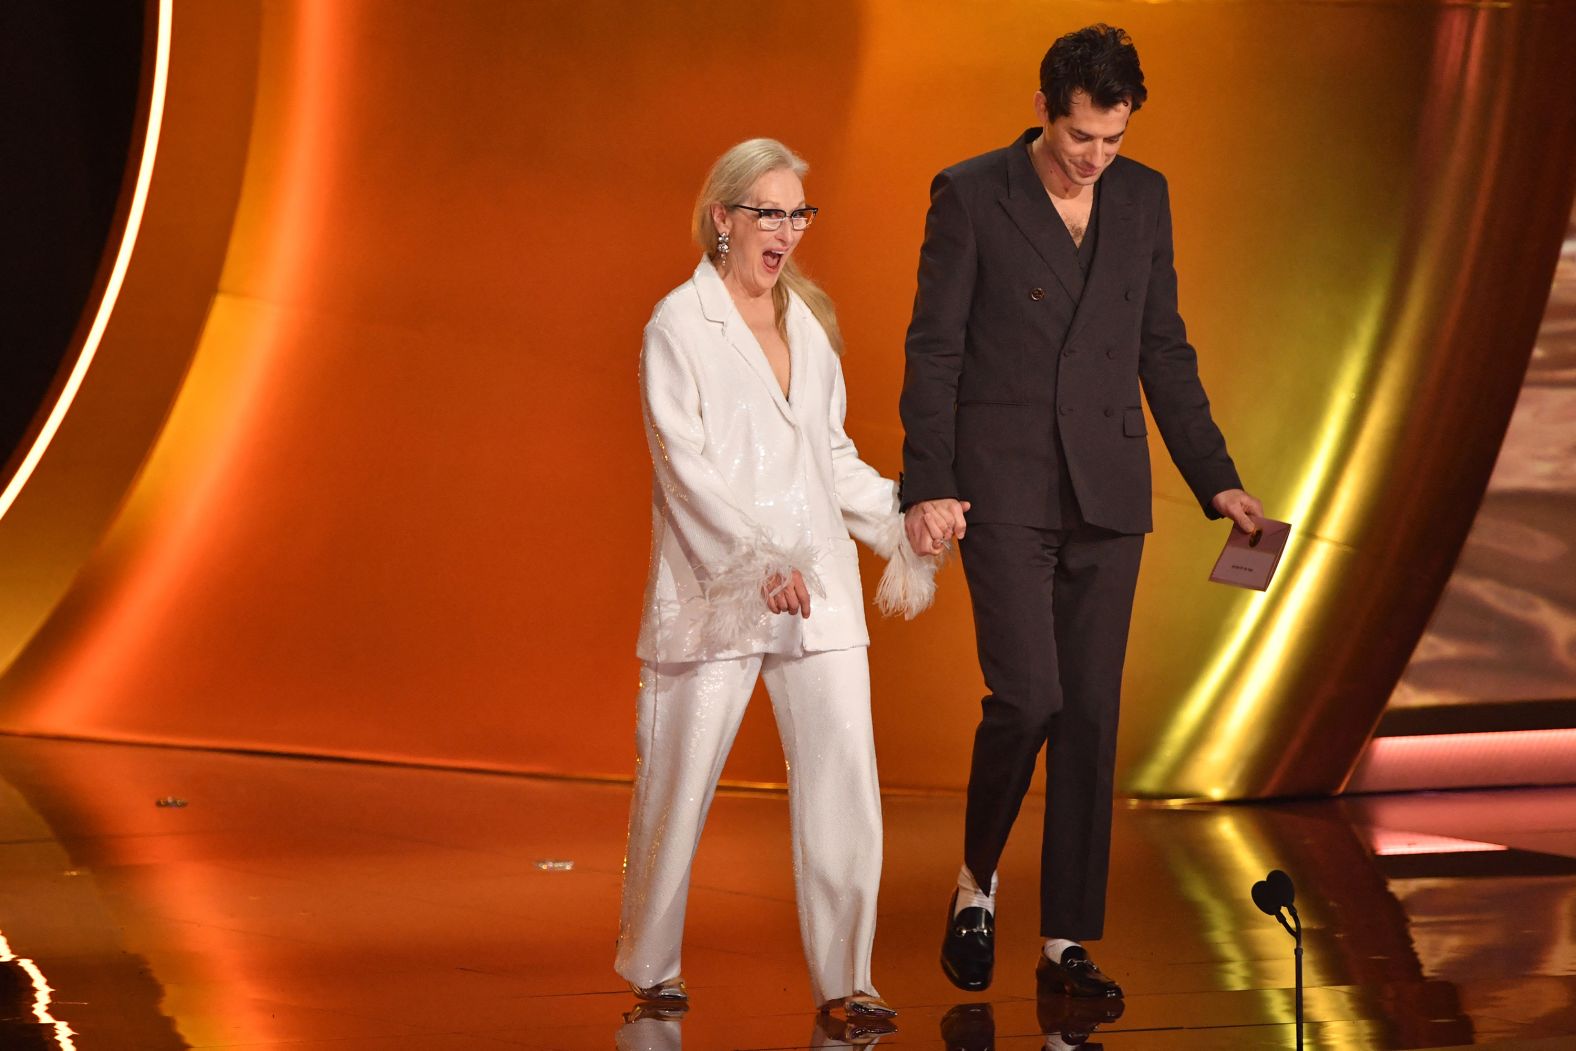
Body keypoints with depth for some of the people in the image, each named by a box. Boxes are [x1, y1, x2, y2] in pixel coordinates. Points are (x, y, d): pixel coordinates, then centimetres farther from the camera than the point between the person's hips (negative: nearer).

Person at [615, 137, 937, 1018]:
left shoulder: (809, 321, 15)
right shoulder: (680, 325, -3)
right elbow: (684, 461, -12)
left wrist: (903, 521, 9)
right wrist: (759, 559, -22)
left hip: (816, 589, 5)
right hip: (714, 589, -5)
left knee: (844, 772, -5)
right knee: (680, 783, 2)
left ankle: (844, 975, 2)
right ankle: (651, 968, 20)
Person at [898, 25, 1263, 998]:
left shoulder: (1144, 197, 8)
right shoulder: (970, 195, -4)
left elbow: (1164, 350, 14)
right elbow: (934, 352, -6)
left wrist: (1216, 478, 9)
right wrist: (928, 488, -15)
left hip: (1106, 495, 4)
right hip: (1004, 489, -4)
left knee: (1091, 715, 3)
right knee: (1028, 698, -14)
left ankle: (1067, 941, 9)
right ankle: (976, 883, 12)